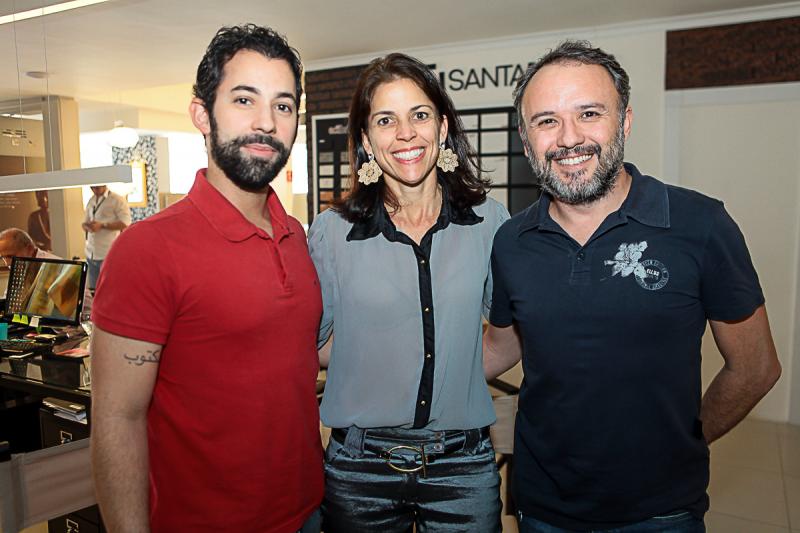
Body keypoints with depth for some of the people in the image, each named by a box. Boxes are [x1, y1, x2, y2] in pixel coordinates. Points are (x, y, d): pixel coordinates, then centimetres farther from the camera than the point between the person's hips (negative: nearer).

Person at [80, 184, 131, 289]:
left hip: (108, 255, -7)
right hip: (91, 254, 7)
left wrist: (102, 225, -19)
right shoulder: (90, 201, 16)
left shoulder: (117, 200, -7)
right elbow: (84, 222, 20)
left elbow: (126, 222, -14)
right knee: (93, 289, 12)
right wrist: (87, 227, -5)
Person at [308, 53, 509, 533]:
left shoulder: (489, 222, -4)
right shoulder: (332, 232, -6)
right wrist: (375, 372, -8)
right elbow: (312, 341, 2)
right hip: (361, 467, 0)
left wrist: (456, 377, 1)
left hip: (463, 466, 1)